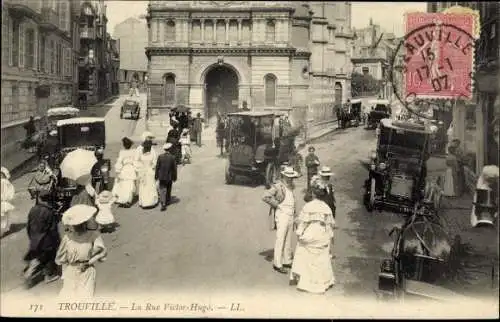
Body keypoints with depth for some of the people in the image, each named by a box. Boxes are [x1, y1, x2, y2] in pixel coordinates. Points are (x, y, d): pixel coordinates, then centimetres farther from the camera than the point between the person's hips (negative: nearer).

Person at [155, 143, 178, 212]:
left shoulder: (160, 156, -9)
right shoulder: (172, 157, -11)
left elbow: (157, 167, -5)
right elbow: (174, 168, -6)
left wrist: (156, 176, 5)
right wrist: (175, 177, 5)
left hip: (162, 177, -1)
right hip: (169, 177, 1)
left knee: (162, 190, 0)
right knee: (168, 190, 20)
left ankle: (163, 204, -12)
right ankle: (167, 201, 37)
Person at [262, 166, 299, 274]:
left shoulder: (291, 187, 12)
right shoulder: (278, 186, -13)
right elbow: (265, 197, -21)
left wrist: (294, 210, 16)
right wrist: (276, 205, -15)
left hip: (291, 215, 8)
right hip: (282, 215, -8)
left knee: (288, 240, 13)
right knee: (280, 240, -6)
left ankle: (287, 261, 23)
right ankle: (277, 264, -1)